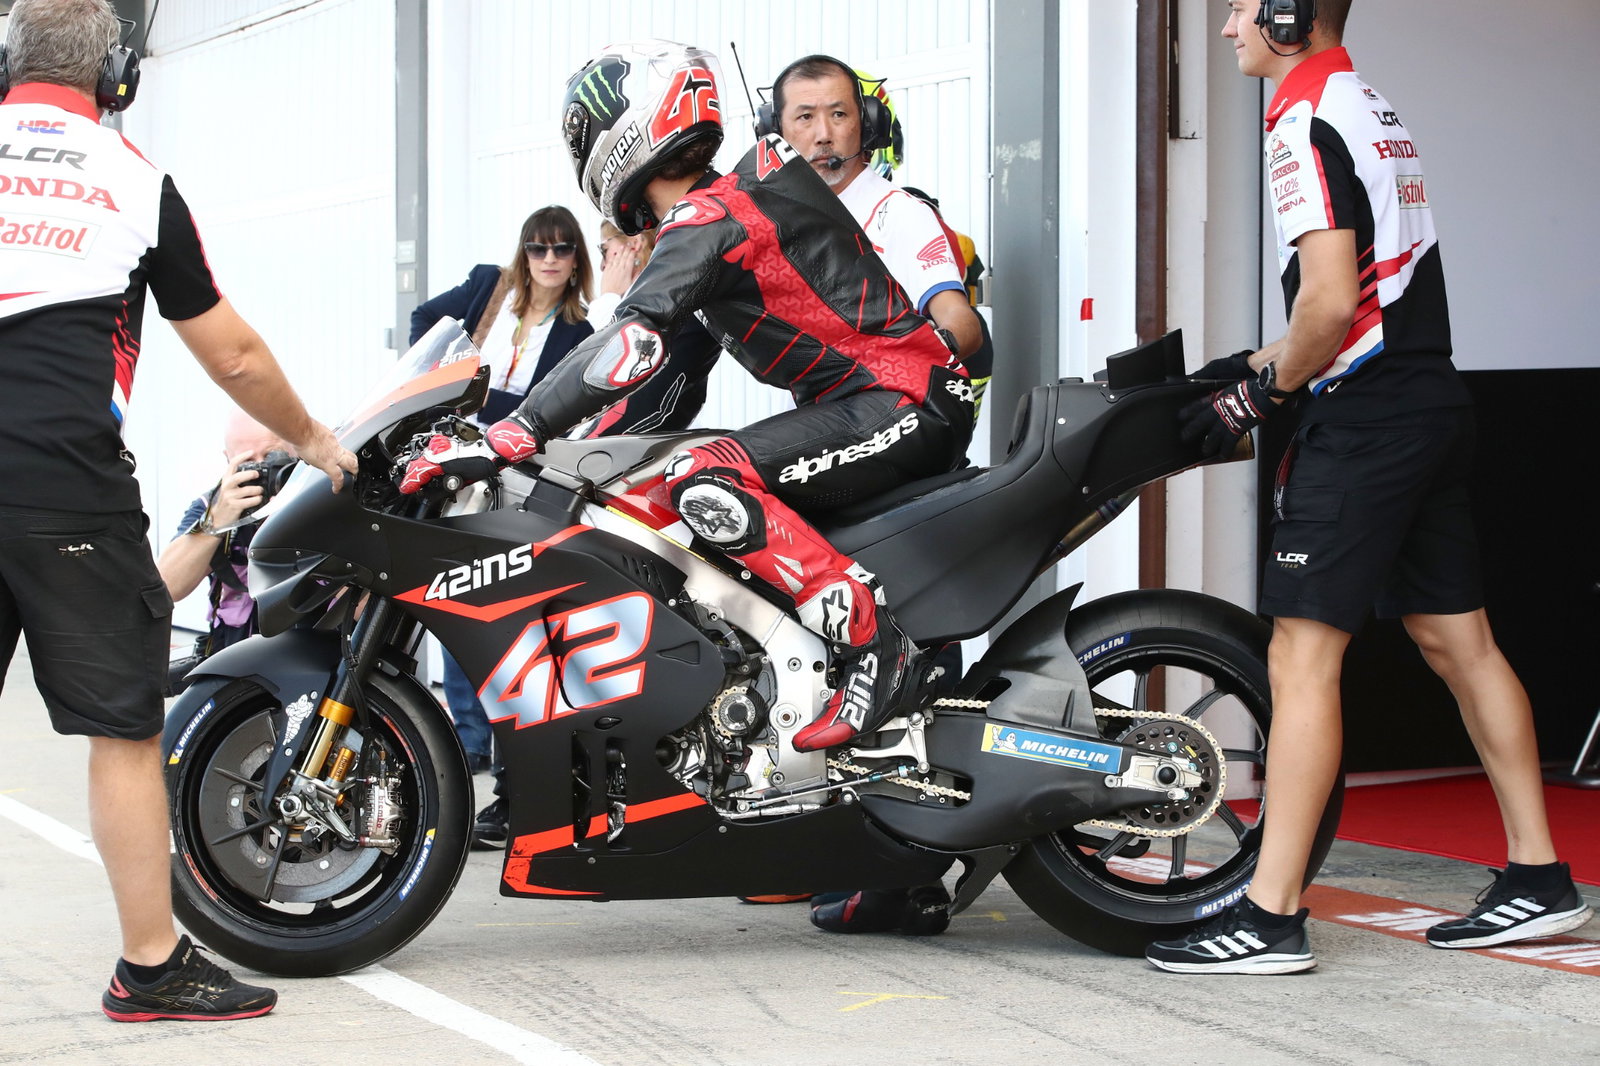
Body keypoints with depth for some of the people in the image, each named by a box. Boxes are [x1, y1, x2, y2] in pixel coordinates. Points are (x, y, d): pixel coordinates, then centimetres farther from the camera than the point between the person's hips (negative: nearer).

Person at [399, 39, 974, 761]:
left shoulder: (706, 219, -14)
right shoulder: (731, 199, 18)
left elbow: (632, 344, -28)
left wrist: (504, 441, -29)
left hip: (902, 403, -11)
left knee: (703, 484, -28)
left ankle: (871, 636, -22)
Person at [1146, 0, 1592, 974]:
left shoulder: (1304, 122, -13)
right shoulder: (1373, 111, 18)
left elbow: (1331, 302, -21)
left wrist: (1258, 397, -8)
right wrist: (1257, 366, 20)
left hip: (1364, 418, -10)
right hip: (1431, 398, 10)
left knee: (1301, 655, -9)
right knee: (1458, 639, 13)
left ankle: (1272, 918, -9)